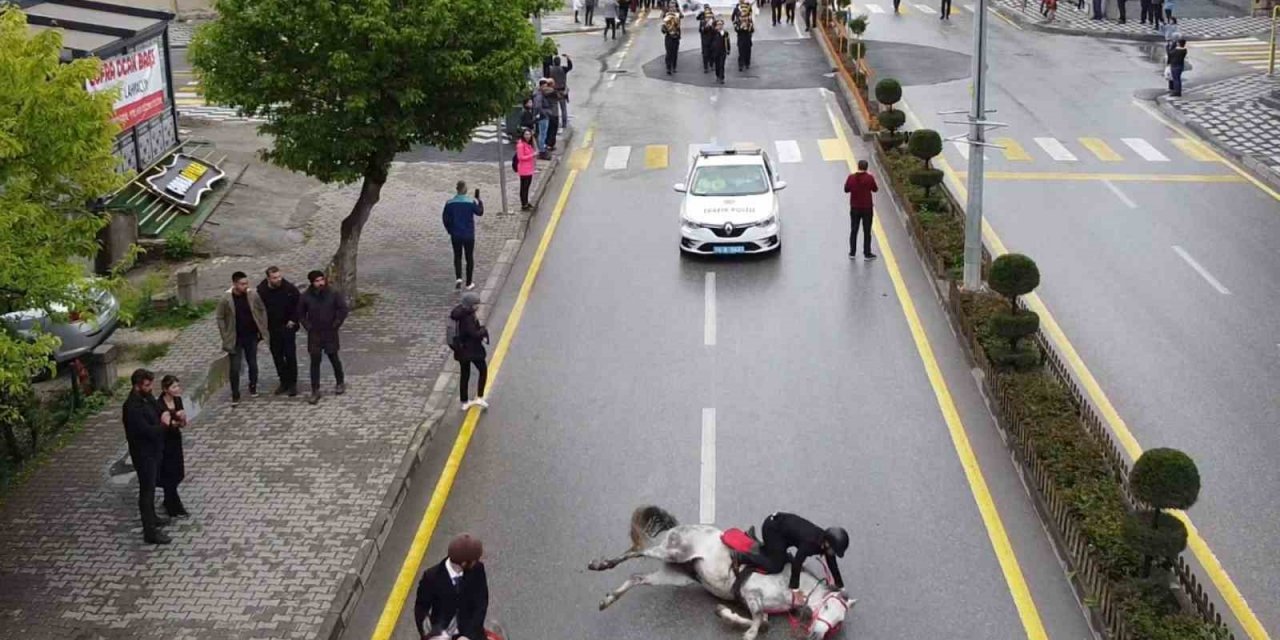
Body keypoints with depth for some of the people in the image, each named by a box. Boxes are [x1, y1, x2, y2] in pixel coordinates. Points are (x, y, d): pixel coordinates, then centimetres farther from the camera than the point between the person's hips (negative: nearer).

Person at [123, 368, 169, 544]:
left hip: (154, 449, 9)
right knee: (146, 490, -1)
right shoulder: (132, 407, -29)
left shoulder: (147, 397, -1)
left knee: (151, 486, 25)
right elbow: (147, 430, -30)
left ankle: (151, 517, 44)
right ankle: (150, 533, 6)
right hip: (143, 453, -9)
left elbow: (158, 412, 12)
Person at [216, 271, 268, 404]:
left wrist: (262, 328, 2)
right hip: (235, 339, -2)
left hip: (251, 337, 2)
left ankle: (253, 387, 37)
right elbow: (220, 318, -6)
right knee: (235, 368, 1)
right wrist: (226, 337, -8)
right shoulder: (226, 299, -15)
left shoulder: (253, 295, -9)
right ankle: (235, 395, 14)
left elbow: (262, 310, 5)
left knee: (253, 364, 15)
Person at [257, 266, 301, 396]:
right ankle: (284, 382, 21)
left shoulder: (290, 288, -12)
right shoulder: (261, 291, -9)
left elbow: (298, 305, 0)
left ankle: (292, 384, 5)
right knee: (277, 356, 9)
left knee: (290, 355, -3)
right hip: (272, 329, 2)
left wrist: (293, 320, -7)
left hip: (287, 327, -2)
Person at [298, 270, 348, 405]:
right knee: (315, 361, 1)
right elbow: (300, 314, 7)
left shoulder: (333, 294, -10)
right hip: (314, 334, 1)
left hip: (330, 333, -1)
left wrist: (336, 325, -7)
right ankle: (315, 391, 6)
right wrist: (308, 326, 0)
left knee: (334, 358, 11)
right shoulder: (306, 297, -6)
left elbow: (343, 309, -6)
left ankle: (340, 383, 33)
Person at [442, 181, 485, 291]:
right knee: (469, 258, 11)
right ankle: (469, 283, 16)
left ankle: (458, 278, -2)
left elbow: (445, 219, -4)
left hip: (455, 235, 2)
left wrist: (450, 230, 11)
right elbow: (480, 212, 1)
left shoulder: (450, 203, -8)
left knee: (457, 256, 18)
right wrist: (478, 199, 8)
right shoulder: (471, 202, -14)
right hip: (469, 235, -1)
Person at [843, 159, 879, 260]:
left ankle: (852, 253, 18)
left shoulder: (851, 177, -9)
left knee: (853, 231, 14)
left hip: (854, 208, 2)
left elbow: (846, 189, 2)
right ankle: (867, 254, 13)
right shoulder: (869, 178, -15)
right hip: (867, 208, -2)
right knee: (867, 232, 8)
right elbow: (875, 189, -1)